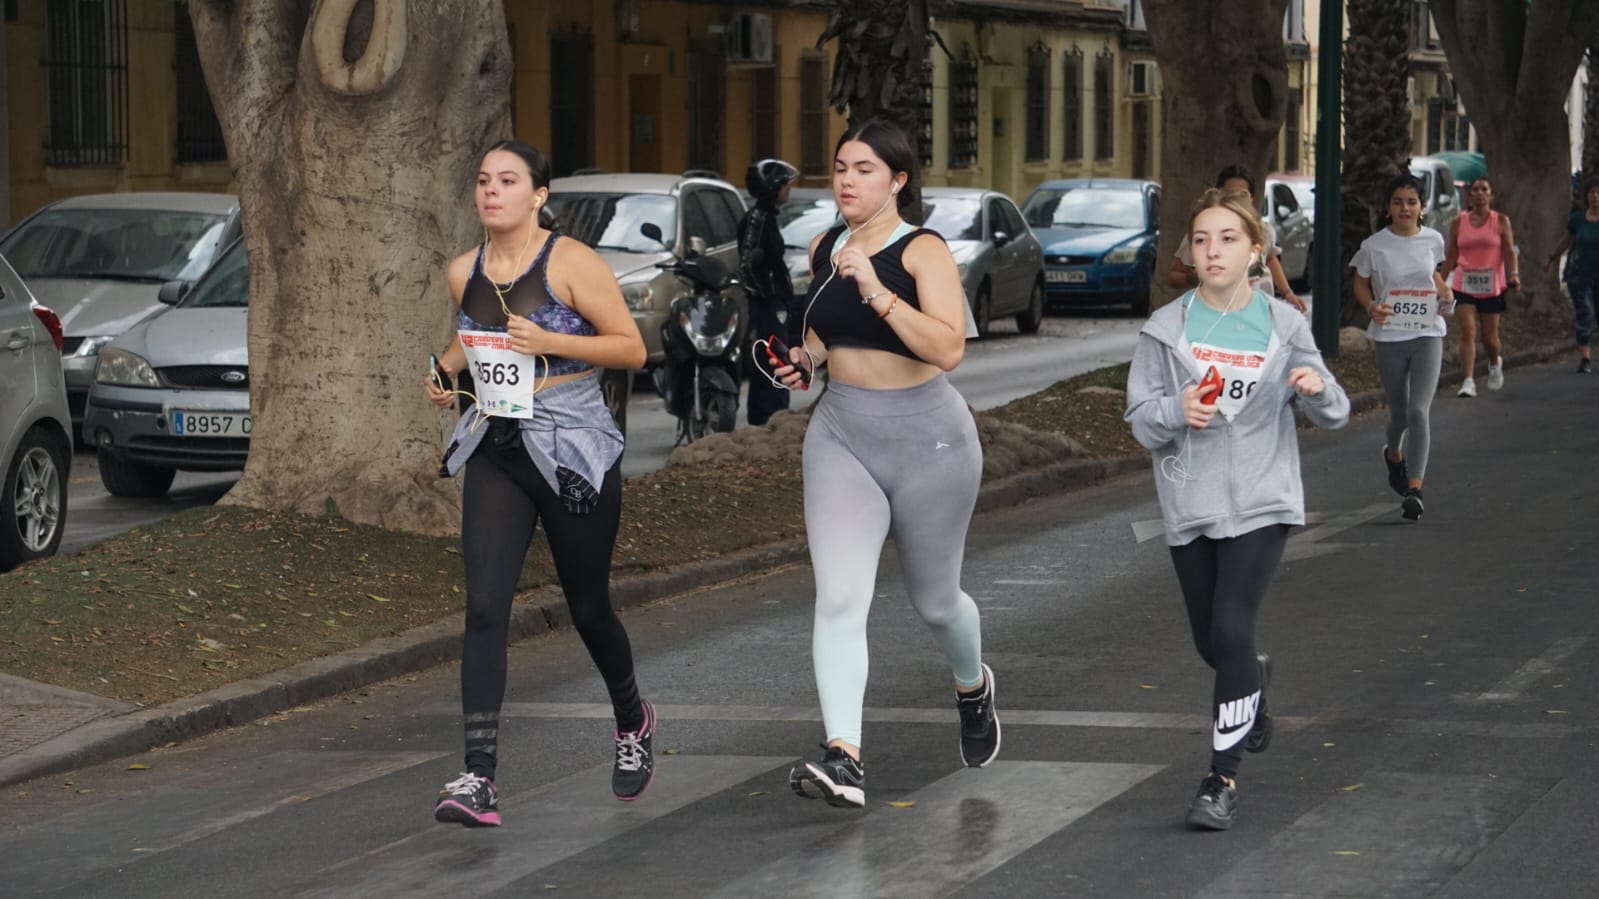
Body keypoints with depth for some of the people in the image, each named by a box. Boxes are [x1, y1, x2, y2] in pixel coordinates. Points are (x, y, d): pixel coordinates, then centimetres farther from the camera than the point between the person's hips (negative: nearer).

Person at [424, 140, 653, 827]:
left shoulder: (570, 263, -10)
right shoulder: (464, 271, 6)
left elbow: (632, 349, -10)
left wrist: (548, 342, -19)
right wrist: (445, 369, 10)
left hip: (573, 452, -4)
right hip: (494, 452, 4)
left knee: (588, 608, 9)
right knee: (484, 607, -12)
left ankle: (633, 720, 41)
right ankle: (479, 778, -16)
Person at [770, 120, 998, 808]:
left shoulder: (924, 253, -14)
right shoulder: (823, 250, 5)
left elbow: (948, 349, -27)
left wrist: (877, 290, -34)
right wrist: (807, 357, 3)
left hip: (927, 438, -4)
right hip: (841, 434, 4)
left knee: (934, 600, 15)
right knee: (839, 598, -15)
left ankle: (972, 686, 49)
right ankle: (842, 758, -22)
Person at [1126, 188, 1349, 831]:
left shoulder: (1283, 326, 0)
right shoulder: (1166, 328, 0)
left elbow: (1332, 416, 3)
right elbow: (1140, 418, 1)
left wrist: (1319, 387, -20)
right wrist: (1176, 410, -21)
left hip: (1260, 501, -2)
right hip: (1190, 504, 2)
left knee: (1231, 628, -16)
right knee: (1211, 643, 13)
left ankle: (1223, 778, -9)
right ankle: (1254, 681, 50)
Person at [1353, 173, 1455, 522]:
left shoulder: (1433, 240, 1)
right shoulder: (1374, 246, -6)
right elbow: (1360, 284, 5)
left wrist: (1446, 294, 0)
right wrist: (1371, 307, -15)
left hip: (1428, 335, 0)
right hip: (1390, 338, 0)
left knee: (1419, 411, -13)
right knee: (1399, 411, 11)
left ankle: (1414, 489, -14)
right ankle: (1394, 455, 47)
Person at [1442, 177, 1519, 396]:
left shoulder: (1500, 221, 2)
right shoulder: (1459, 223, 5)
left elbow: (1509, 252, -4)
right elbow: (1451, 256, 11)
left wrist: (1514, 274, -21)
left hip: (1492, 287, -1)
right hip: (1464, 285, 1)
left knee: (1489, 337, 7)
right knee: (1467, 331, -14)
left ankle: (1495, 363, 40)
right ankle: (1468, 382, -18)